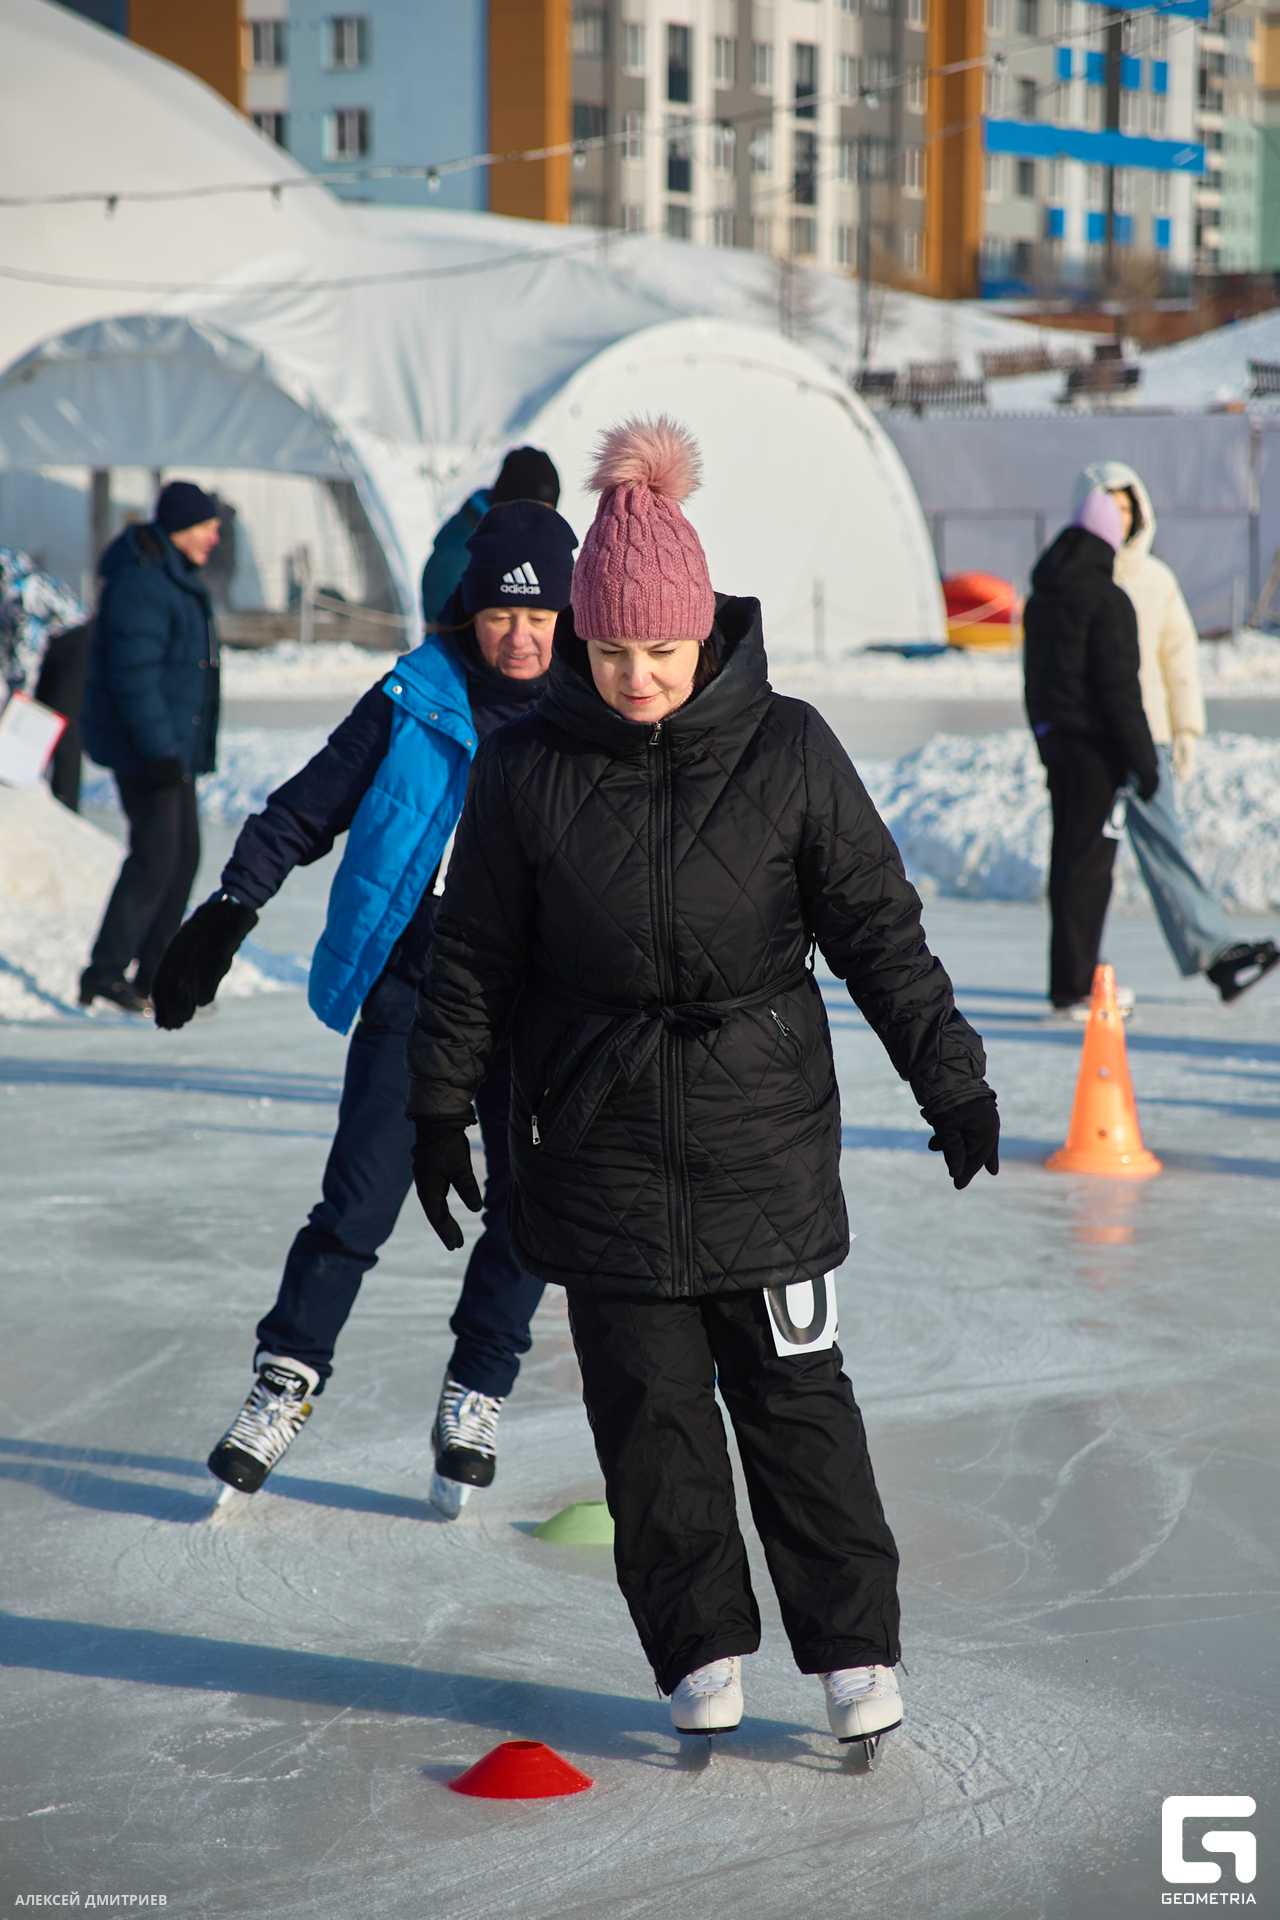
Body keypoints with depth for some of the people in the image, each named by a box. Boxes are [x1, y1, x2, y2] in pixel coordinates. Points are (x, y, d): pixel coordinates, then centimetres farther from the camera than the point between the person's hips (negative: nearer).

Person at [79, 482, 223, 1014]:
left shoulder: (177, 579, 15)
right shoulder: (140, 583, -19)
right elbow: (133, 674, -24)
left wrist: (195, 750, 23)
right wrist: (158, 750, -27)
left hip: (172, 747, 10)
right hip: (140, 747, -10)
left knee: (184, 854, 11)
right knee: (155, 856, -11)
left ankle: (154, 978, 16)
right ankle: (104, 972, -5)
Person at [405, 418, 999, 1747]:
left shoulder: (785, 752, -6)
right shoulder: (528, 766, -4)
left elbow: (877, 926, -1)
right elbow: (473, 955, 5)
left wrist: (949, 1075, -2)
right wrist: (440, 1110, 6)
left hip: (763, 1127, -1)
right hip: (602, 1138, 1)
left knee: (792, 1389, 2)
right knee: (647, 1400, 5)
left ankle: (854, 1642, 15)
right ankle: (700, 1646, 20)